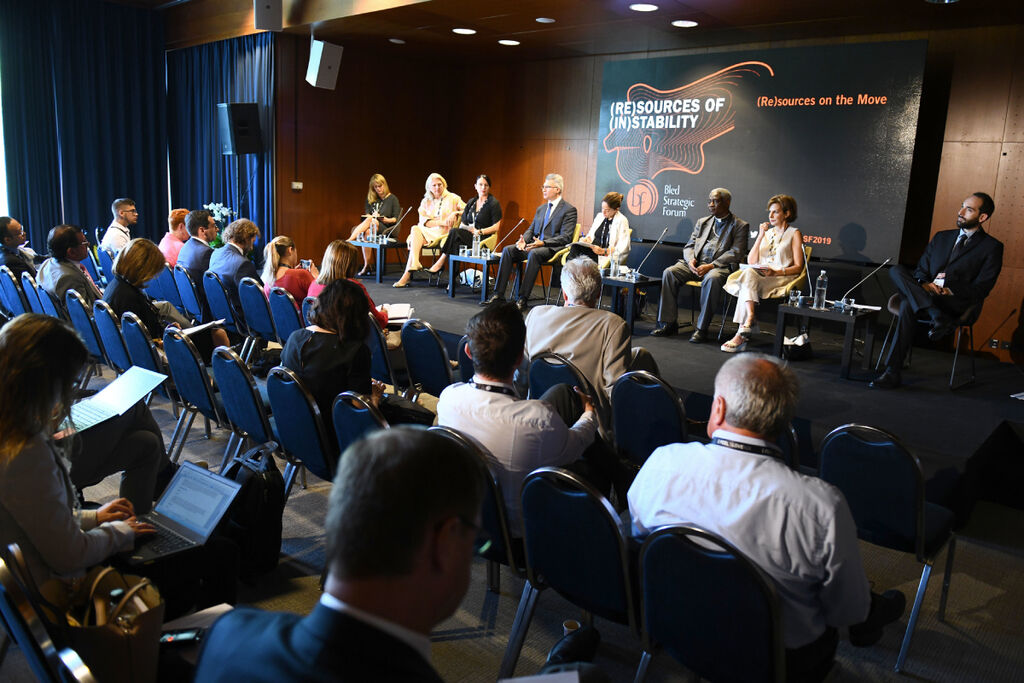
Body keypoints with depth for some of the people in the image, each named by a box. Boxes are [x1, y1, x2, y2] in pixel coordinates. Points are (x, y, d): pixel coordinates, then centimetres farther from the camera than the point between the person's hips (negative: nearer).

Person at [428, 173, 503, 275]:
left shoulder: (494, 203, 3)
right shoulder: (471, 203, 20)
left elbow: (496, 227, -4)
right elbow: (462, 224, 17)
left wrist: (480, 232, -16)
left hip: (483, 238, -5)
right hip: (467, 236, 5)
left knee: (454, 232, -30)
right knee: (456, 241, -32)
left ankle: (441, 262, -24)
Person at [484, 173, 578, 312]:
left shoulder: (569, 210, -2)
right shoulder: (541, 208, 22)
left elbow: (565, 237, -12)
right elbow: (531, 228, 20)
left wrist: (543, 243, -24)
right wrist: (523, 240, -4)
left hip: (553, 248, -7)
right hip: (534, 244, 7)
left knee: (534, 253, -38)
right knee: (508, 250, -16)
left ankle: (523, 299, -37)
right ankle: (498, 294, -19)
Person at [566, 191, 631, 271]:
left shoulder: (622, 221, -2)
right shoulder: (599, 216, 19)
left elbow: (623, 248, -8)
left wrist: (603, 251, -18)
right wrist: (586, 239, 1)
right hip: (593, 249, 6)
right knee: (575, 247, -27)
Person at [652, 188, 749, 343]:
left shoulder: (740, 226, 5)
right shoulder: (702, 222, 23)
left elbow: (736, 253, -6)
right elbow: (689, 245, 19)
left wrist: (711, 266, -18)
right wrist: (691, 260, -6)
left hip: (719, 266, -5)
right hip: (696, 264, 5)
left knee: (711, 279, -39)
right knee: (669, 273, -20)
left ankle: (702, 328, -30)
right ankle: (669, 323, -17)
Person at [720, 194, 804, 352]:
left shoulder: (794, 234, 8)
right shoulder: (767, 232, 23)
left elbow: (798, 267, 0)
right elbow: (751, 261, 12)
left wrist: (776, 272, -16)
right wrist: (760, 237, 3)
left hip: (782, 279, -5)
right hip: (760, 276, 5)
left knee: (749, 275, -34)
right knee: (748, 273, -32)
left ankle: (741, 334, -41)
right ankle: (750, 318, -47)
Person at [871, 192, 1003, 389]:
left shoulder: (992, 247, 7)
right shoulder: (941, 238, 24)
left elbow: (981, 288, -2)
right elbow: (921, 270, 18)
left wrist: (949, 291, -18)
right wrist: (924, 284, -7)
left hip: (956, 302, -5)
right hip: (925, 293, 5)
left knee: (908, 305, -36)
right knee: (896, 271, -26)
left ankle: (892, 373, -40)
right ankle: (937, 317, -40)